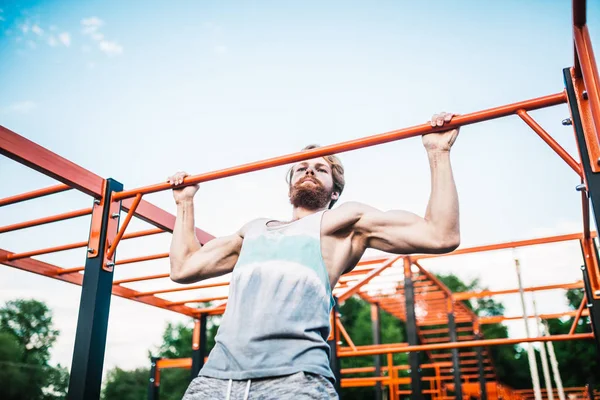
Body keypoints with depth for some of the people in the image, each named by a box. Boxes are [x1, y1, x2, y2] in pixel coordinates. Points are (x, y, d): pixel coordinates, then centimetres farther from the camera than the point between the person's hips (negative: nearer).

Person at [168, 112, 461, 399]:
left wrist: (438, 151, 9)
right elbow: (183, 267, 33)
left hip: (293, 377, -4)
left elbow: (441, 236, 7)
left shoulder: (346, 220, 16)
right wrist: (185, 201, 40)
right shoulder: (254, 229, 32)